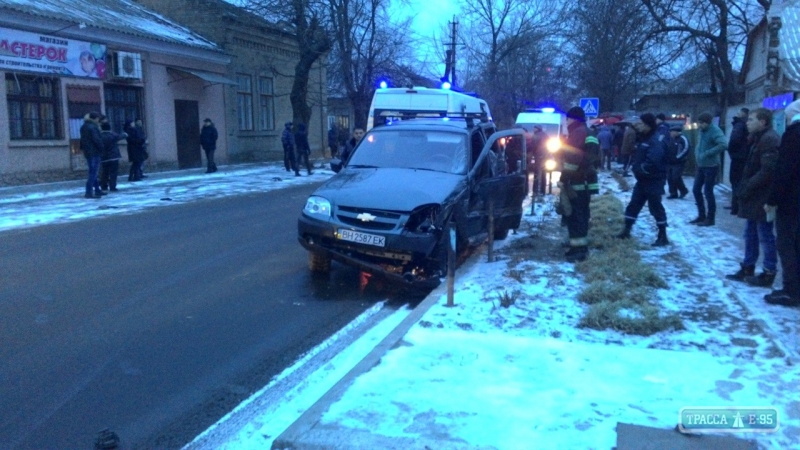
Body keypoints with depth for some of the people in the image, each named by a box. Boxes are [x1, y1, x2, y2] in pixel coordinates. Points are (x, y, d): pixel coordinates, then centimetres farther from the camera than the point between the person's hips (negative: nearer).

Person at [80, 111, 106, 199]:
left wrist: (83, 148, 24)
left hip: (88, 152, 10)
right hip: (94, 152, -10)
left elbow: (82, 139, 20)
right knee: (93, 173, -9)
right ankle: (89, 192, -10)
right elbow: (97, 140, -21)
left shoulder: (84, 127, 14)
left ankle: (97, 190, 24)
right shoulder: (93, 127, -16)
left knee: (93, 172, 16)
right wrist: (101, 148, -10)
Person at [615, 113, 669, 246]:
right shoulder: (643, 137, 10)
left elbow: (652, 162, -30)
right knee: (633, 205, 13)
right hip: (643, 179, 9)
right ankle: (627, 231, 24)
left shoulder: (656, 140, -21)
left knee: (655, 207, -3)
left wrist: (638, 169, -19)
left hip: (654, 180, -9)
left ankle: (663, 237, 7)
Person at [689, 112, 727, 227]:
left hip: (711, 166, -9)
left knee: (708, 192, -3)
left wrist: (707, 154, -26)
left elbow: (723, 145, -30)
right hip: (701, 166, 9)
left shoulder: (715, 131, -17)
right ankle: (701, 215, 23)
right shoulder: (702, 130, 8)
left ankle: (710, 218, 8)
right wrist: (697, 152, 8)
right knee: (696, 190, 11)